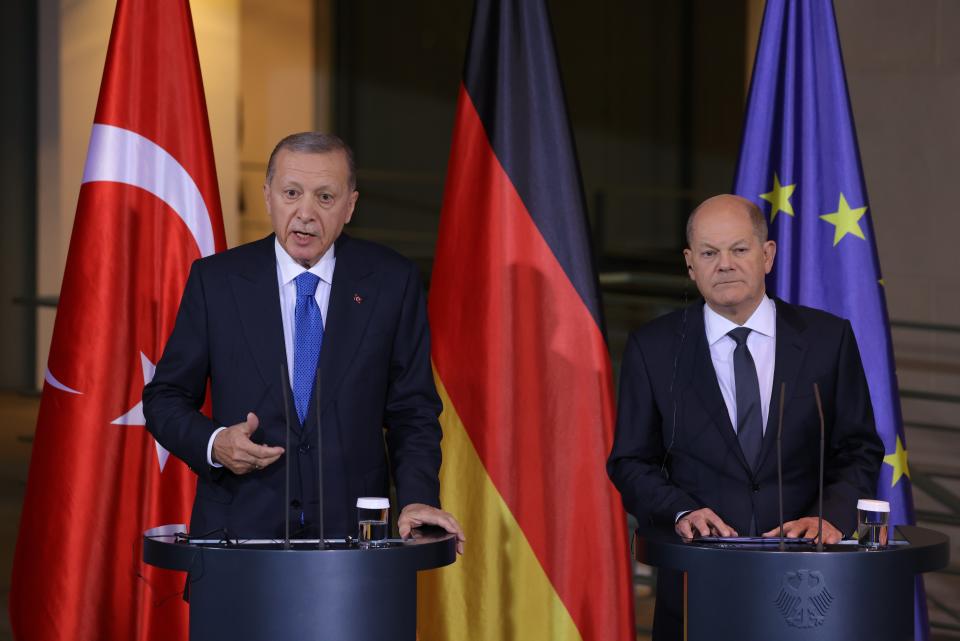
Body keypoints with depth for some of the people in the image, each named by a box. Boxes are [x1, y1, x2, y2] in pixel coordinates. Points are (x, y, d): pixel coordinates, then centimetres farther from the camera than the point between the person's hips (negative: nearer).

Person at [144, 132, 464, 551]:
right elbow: (165, 398, 8)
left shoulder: (391, 281, 4)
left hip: (351, 532, 0)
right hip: (241, 529, 0)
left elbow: (412, 410, 6)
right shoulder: (215, 280, 3)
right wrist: (214, 444, -12)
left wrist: (416, 500, -9)